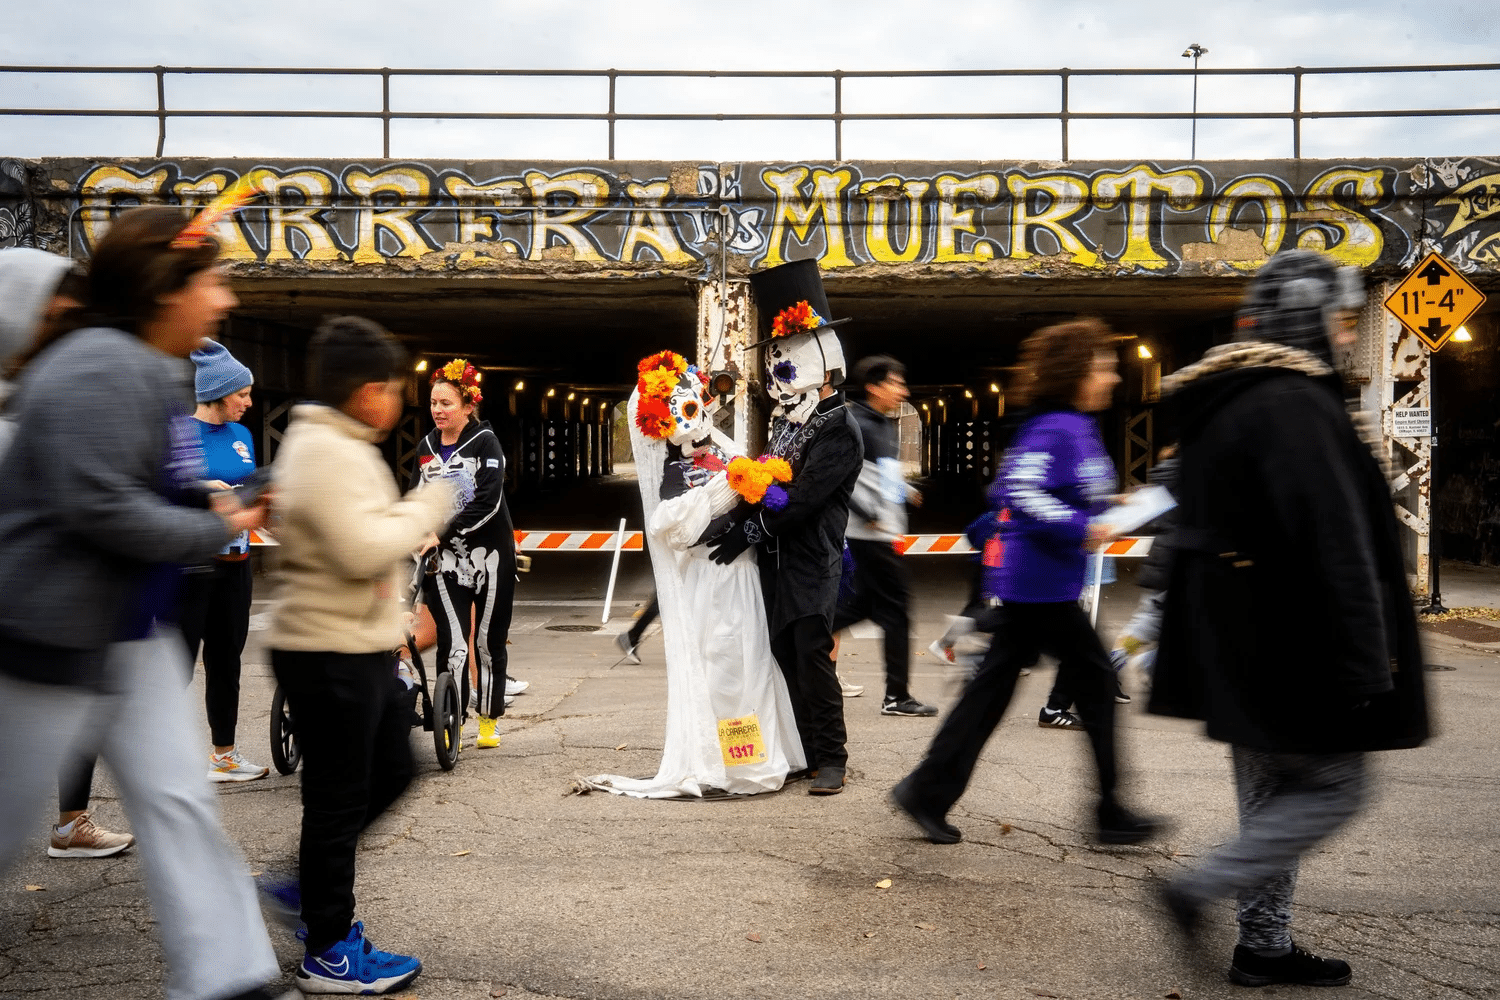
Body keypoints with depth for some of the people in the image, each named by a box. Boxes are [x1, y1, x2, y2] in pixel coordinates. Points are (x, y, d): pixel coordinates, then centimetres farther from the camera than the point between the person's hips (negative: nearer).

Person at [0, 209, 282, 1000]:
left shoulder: (150, 370, 9)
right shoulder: (102, 369, -21)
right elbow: (98, 506, -27)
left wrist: (211, 500, 4)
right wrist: (217, 531, -16)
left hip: (134, 632, 9)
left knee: (179, 801, 6)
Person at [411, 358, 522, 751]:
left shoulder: (485, 442, -8)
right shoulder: (426, 448, 8)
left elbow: (487, 502, -20)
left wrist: (441, 534, -24)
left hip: (489, 554, -2)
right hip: (444, 558, 3)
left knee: (489, 642, 7)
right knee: (453, 644, -9)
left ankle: (490, 721, 22)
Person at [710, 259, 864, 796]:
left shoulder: (840, 430, -12)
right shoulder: (787, 421, 15)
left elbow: (803, 497, -19)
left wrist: (750, 530, -19)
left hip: (812, 564, -8)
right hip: (775, 558, 8)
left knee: (813, 659, -7)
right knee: (786, 657, 10)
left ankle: (831, 758, 3)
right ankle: (805, 751, 19)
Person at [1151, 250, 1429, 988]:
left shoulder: (1217, 406, 13)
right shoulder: (1295, 407, -18)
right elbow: (1335, 546, -23)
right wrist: (1364, 660, -20)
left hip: (1239, 650, 10)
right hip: (1294, 647, -10)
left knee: (1271, 797, 16)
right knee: (1332, 789, 3)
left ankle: (1264, 943, 23)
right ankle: (1202, 888, 1)